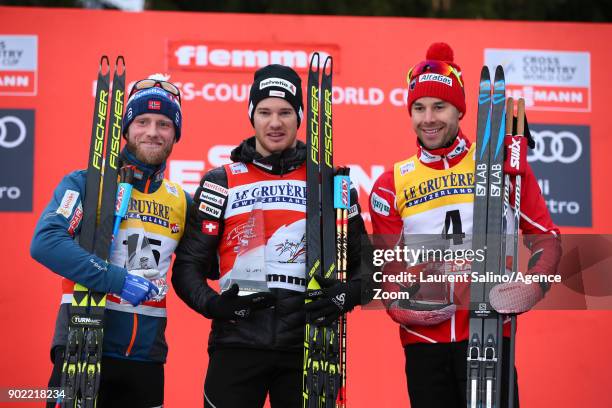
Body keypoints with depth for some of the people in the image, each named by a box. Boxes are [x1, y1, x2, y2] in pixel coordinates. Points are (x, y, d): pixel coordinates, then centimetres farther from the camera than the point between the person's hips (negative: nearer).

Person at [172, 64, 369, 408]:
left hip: (308, 347, 1)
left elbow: (362, 262, 12)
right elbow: (188, 265, 7)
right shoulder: (220, 183, 8)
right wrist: (211, 304, -11)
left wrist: (345, 296, -8)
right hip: (237, 343, -1)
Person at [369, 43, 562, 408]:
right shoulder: (392, 185, 10)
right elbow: (386, 263, 11)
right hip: (423, 338, 2)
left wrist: (533, 288, -12)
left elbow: (546, 238, 6)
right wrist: (396, 306, -9)